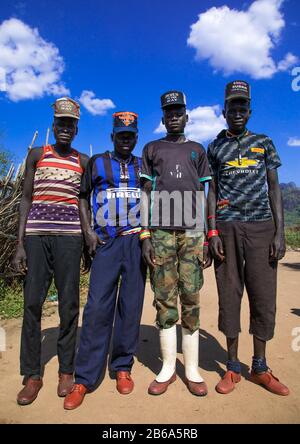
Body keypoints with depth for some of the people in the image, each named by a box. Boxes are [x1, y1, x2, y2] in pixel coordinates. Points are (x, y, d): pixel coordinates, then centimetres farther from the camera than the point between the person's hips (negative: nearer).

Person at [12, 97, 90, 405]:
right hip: (36, 235, 0)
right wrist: (20, 243, -1)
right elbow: (26, 199, 7)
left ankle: (66, 370, 16)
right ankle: (32, 375, 13)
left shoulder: (84, 161, 13)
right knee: (32, 303, 0)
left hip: (69, 236, 0)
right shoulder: (36, 154, 12)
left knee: (68, 304, 1)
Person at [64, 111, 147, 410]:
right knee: (97, 307, -6)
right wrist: (87, 232, -1)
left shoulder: (144, 166, 14)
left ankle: (122, 368, 19)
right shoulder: (96, 162, 11)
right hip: (105, 242, -1)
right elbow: (83, 197, 12)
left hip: (137, 241, 2)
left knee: (131, 306, 5)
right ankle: (84, 380, 4)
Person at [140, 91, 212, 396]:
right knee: (164, 300, 1)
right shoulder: (151, 149, 16)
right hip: (161, 232, 0)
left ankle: (191, 369, 13)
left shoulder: (197, 150, 20)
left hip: (192, 233, 1)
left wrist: (208, 239, 5)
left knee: (190, 300, 1)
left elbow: (203, 197, 14)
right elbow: (146, 195, 9)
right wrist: (145, 236, -2)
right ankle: (168, 367, 14)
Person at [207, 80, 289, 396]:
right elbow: (212, 192, 7)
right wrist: (212, 232, -5)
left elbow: (274, 188, 9)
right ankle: (233, 368, 17)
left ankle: (260, 368, 19)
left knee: (264, 296, 2)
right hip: (227, 228, 0)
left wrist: (280, 232, -1)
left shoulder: (264, 143, 13)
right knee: (229, 296, 2)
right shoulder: (214, 148, 12)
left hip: (261, 227, 1)